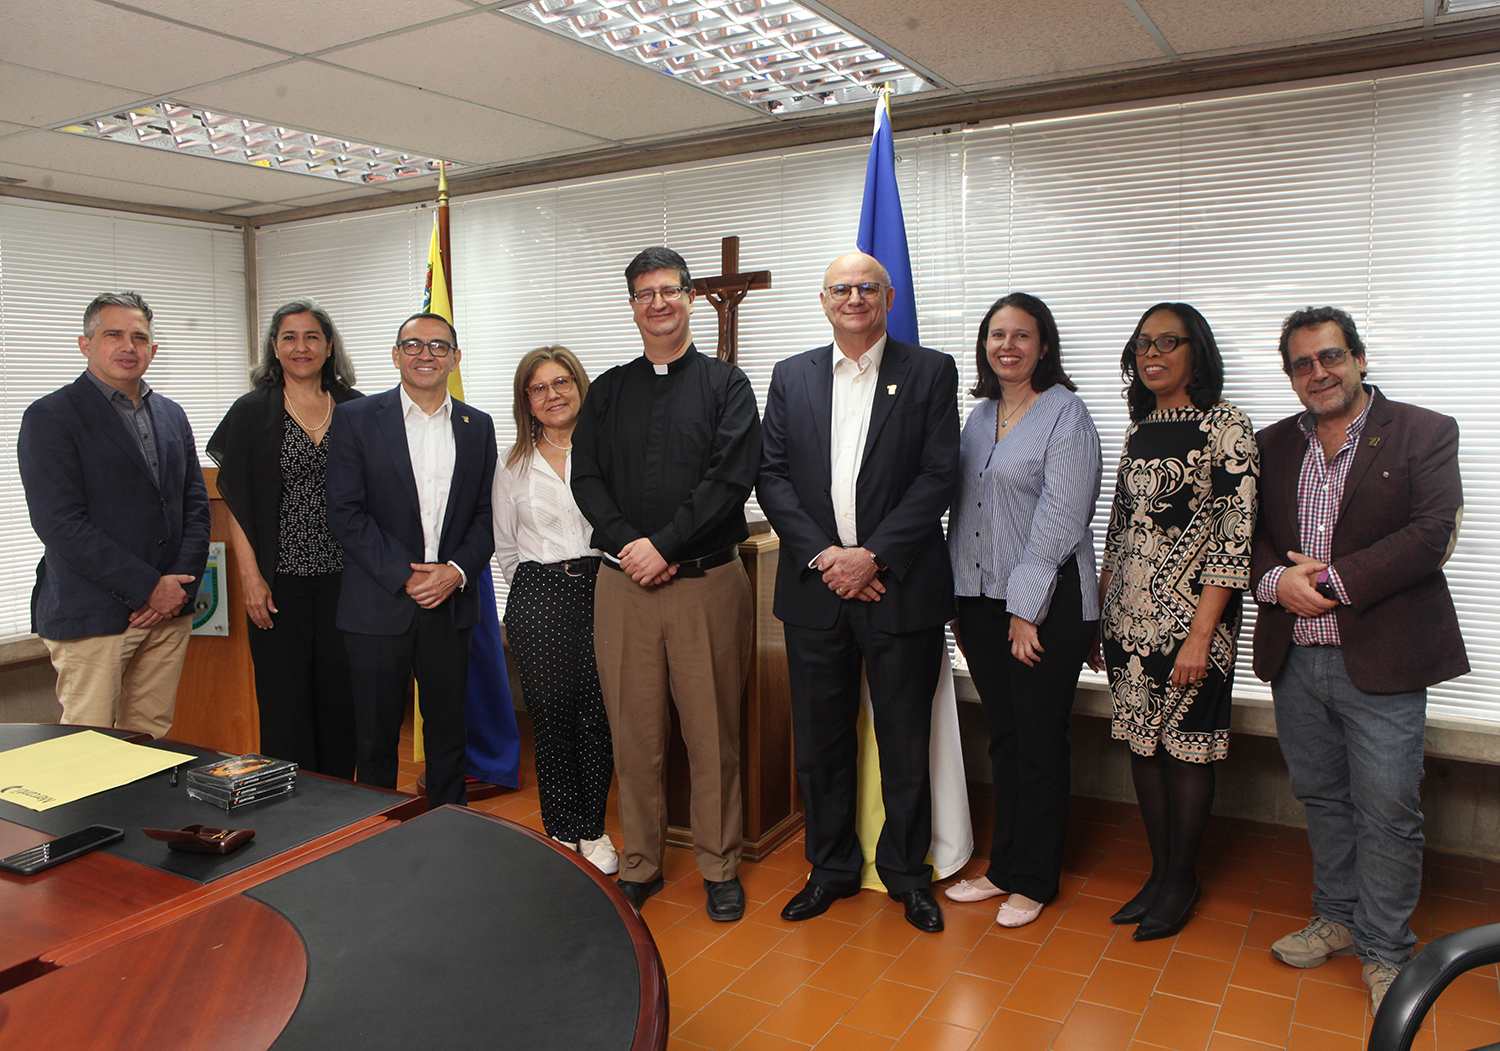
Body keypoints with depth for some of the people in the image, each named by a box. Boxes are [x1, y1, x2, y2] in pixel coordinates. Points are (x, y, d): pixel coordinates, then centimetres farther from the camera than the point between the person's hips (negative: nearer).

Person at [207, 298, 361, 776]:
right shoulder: (251, 413, 2)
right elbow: (236, 504, 1)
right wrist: (251, 577, -7)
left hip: (344, 578, 2)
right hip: (280, 581, -1)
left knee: (340, 698, 8)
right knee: (285, 703, 3)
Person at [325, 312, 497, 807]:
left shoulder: (477, 426, 9)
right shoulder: (355, 418, 0)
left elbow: (486, 515, 7)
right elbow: (345, 513, -7)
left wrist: (455, 571, -9)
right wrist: (404, 575, -13)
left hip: (450, 603, 3)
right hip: (379, 604, -2)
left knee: (447, 729, 12)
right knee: (376, 734, 7)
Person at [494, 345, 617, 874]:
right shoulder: (515, 465, 10)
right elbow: (505, 547, 16)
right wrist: (538, 591, 12)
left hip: (601, 590, -1)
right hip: (538, 598, 1)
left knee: (597, 716, 3)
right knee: (551, 717, 6)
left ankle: (593, 830, 20)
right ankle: (562, 833, 21)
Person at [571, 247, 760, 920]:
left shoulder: (725, 384, 4)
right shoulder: (608, 391, 14)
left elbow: (732, 478, -7)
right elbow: (586, 478, 6)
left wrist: (664, 544, -14)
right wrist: (626, 546, -10)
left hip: (707, 581, -2)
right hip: (623, 582, 3)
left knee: (713, 731, 4)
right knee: (633, 732, 9)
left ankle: (719, 866, 21)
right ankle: (639, 864, 24)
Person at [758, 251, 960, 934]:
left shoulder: (931, 372, 2)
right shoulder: (791, 377, 10)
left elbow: (939, 476, -6)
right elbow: (772, 476, 4)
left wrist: (873, 556, -14)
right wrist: (823, 554, -9)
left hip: (901, 588, -2)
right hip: (814, 586, 3)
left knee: (904, 739, 8)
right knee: (820, 736, 11)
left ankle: (907, 871, 26)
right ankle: (831, 866, 29)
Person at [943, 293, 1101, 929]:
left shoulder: (1065, 414, -7)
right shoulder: (979, 416, 13)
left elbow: (1060, 518, -13)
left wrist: (1027, 609, -15)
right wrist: (957, 600, 10)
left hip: (1047, 604, -6)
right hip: (981, 598, 6)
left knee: (1039, 743, 4)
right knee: (1002, 738, 14)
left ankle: (1033, 880, 19)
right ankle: (1003, 865, 27)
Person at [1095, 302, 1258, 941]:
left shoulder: (1225, 426, -8)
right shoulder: (1139, 429, 12)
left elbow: (1235, 540, -13)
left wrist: (1200, 635, -18)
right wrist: (1100, 613, 12)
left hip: (1188, 617, -6)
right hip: (1129, 617, 6)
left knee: (1185, 750, 4)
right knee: (1142, 743, 12)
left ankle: (1182, 881, 22)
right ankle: (1160, 871, 27)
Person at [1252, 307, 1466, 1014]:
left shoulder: (1424, 433, -2)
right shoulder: (1272, 446, 11)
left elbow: (1430, 535, -12)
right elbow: (1249, 534, 9)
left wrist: (1333, 580, -16)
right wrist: (1276, 580, -11)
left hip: (1381, 659, -4)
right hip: (1296, 658, 4)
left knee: (1387, 810, 3)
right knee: (1321, 798, 16)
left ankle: (1384, 951, 21)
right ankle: (1338, 918, 35)